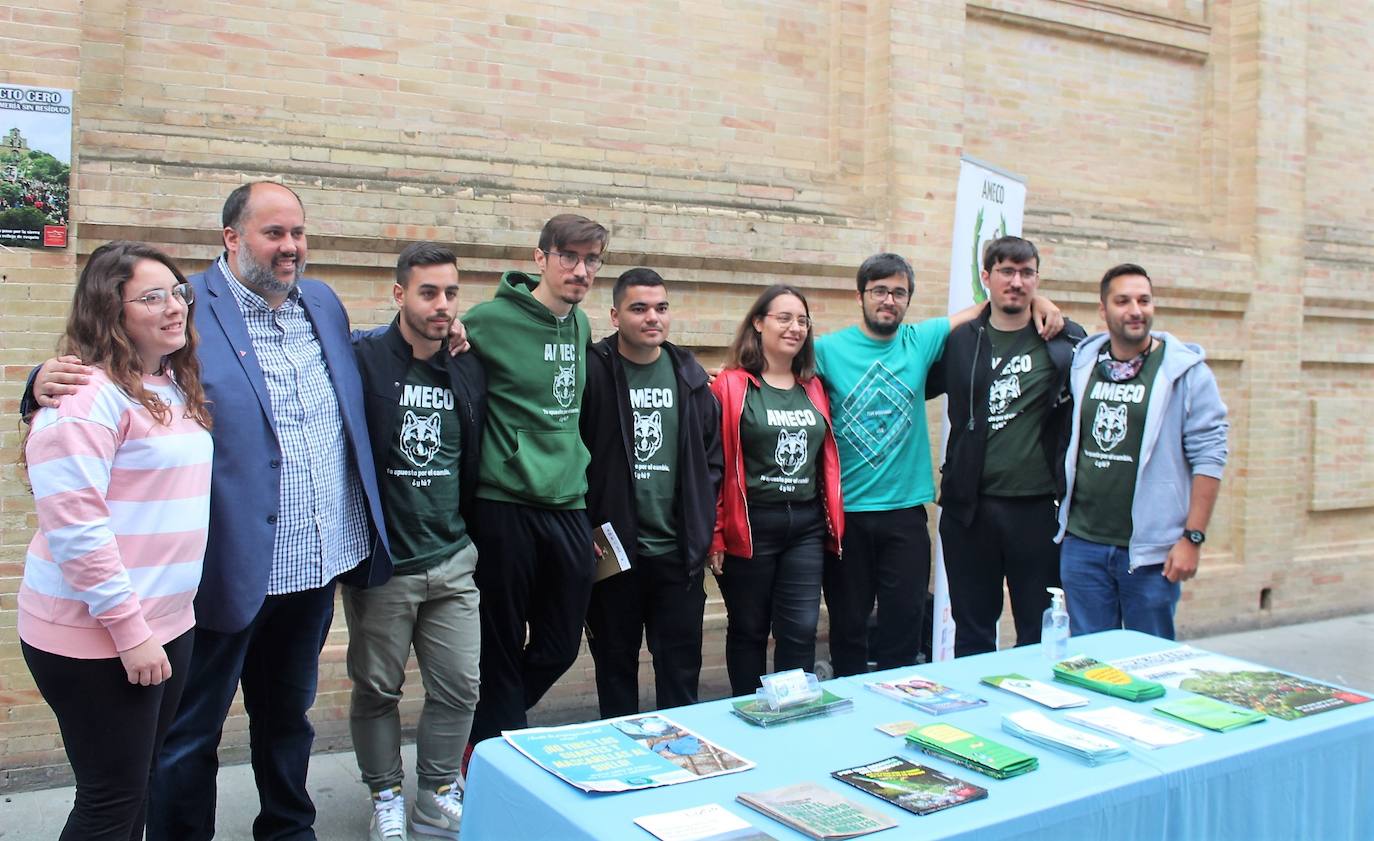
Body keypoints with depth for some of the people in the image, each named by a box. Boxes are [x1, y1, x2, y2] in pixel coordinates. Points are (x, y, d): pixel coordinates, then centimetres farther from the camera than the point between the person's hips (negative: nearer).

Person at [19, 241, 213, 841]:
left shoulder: (176, 387, 11)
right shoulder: (87, 393, -15)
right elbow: (73, 525, -21)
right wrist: (127, 629, -20)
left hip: (168, 623, 8)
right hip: (96, 636, -8)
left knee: (138, 787, 18)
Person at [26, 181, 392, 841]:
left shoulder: (323, 302, 8)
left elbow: (359, 361, 25)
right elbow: (105, 371, -9)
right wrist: (50, 381, -31)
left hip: (319, 563, 6)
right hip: (231, 566, -6)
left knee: (287, 714, 25)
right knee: (190, 733, 10)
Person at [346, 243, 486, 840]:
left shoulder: (469, 371, 6)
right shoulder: (362, 359, -10)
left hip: (452, 561, 4)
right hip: (381, 562, -4)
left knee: (459, 687, 8)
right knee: (377, 688, 10)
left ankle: (439, 793, 28)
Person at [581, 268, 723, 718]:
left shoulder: (689, 376, 6)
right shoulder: (592, 371, -6)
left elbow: (713, 456, 12)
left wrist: (702, 526, 5)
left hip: (679, 554, 3)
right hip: (612, 550, -2)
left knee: (681, 668, 11)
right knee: (615, 665, 13)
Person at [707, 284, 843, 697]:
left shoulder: (813, 387, 11)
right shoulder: (731, 386, -6)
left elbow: (827, 458, 16)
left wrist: (834, 523, 12)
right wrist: (716, 535, -8)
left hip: (807, 526, 4)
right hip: (750, 525, -4)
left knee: (800, 631, 3)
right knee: (748, 631, 10)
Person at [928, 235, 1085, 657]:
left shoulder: (1067, 341, 1)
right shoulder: (959, 342, 4)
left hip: (1037, 507, -1)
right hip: (969, 508, 1)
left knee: (1040, 634, 9)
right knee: (972, 633, 13)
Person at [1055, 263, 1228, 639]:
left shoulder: (1186, 371, -5)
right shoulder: (1081, 363, 5)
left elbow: (1208, 457, -8)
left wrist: (1192, 537, -11)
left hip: (1151, 550, -3)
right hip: (1081, 544, 3)